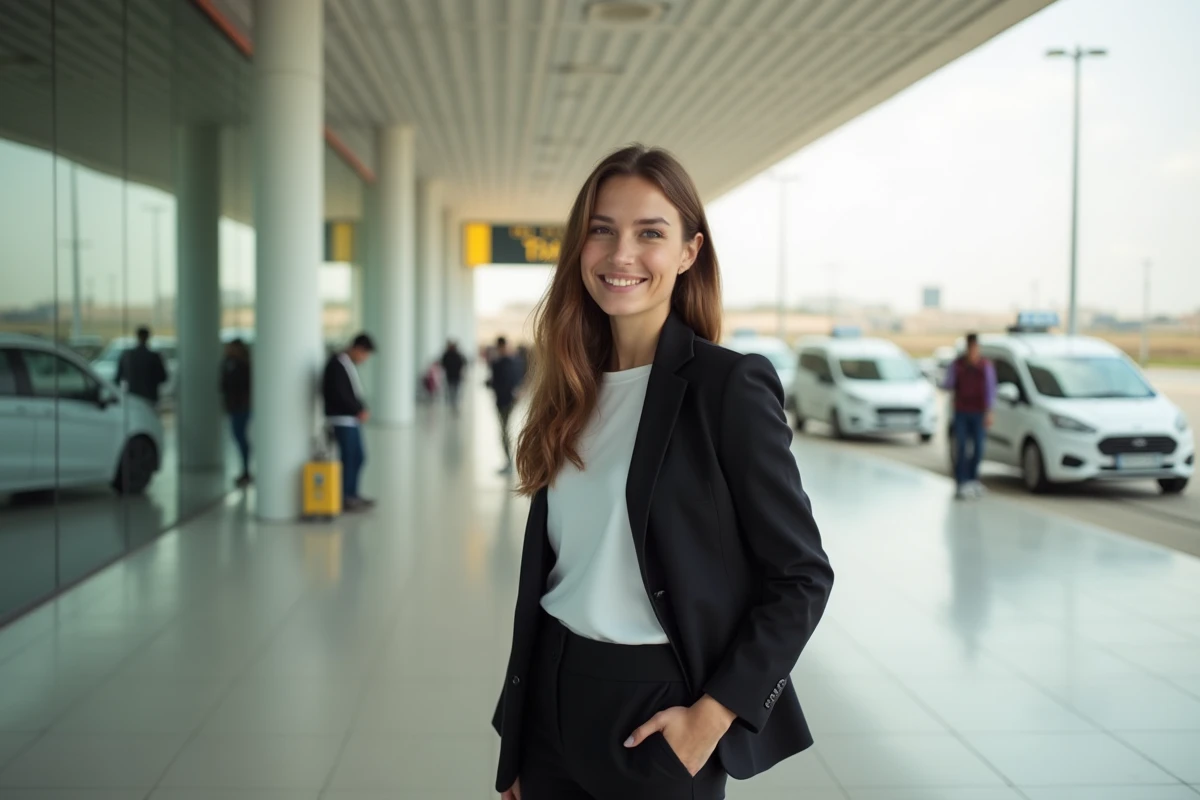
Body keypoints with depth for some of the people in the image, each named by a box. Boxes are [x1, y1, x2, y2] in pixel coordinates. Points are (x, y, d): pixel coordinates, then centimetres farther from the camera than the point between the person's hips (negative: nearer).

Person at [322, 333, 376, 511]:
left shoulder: (349, 364, 15)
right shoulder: (337, 365, -16)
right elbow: (339, 395, -23)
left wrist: (362, 408, 4)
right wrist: (359, 410, -17)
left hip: (353, 418, 10)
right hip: (342, 419, -10)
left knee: (358, 456, 13)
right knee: (348, 458, -5)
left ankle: (352, 494, 22)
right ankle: (345, 498, 4)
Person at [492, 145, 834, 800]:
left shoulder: (729, 385, -12)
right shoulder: (573, 387, 4)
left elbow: (801, 577, -10)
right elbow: (545, 561, 9)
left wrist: (712, 715, -15)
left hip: (656, 708, -5)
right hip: (553, 695, 5)